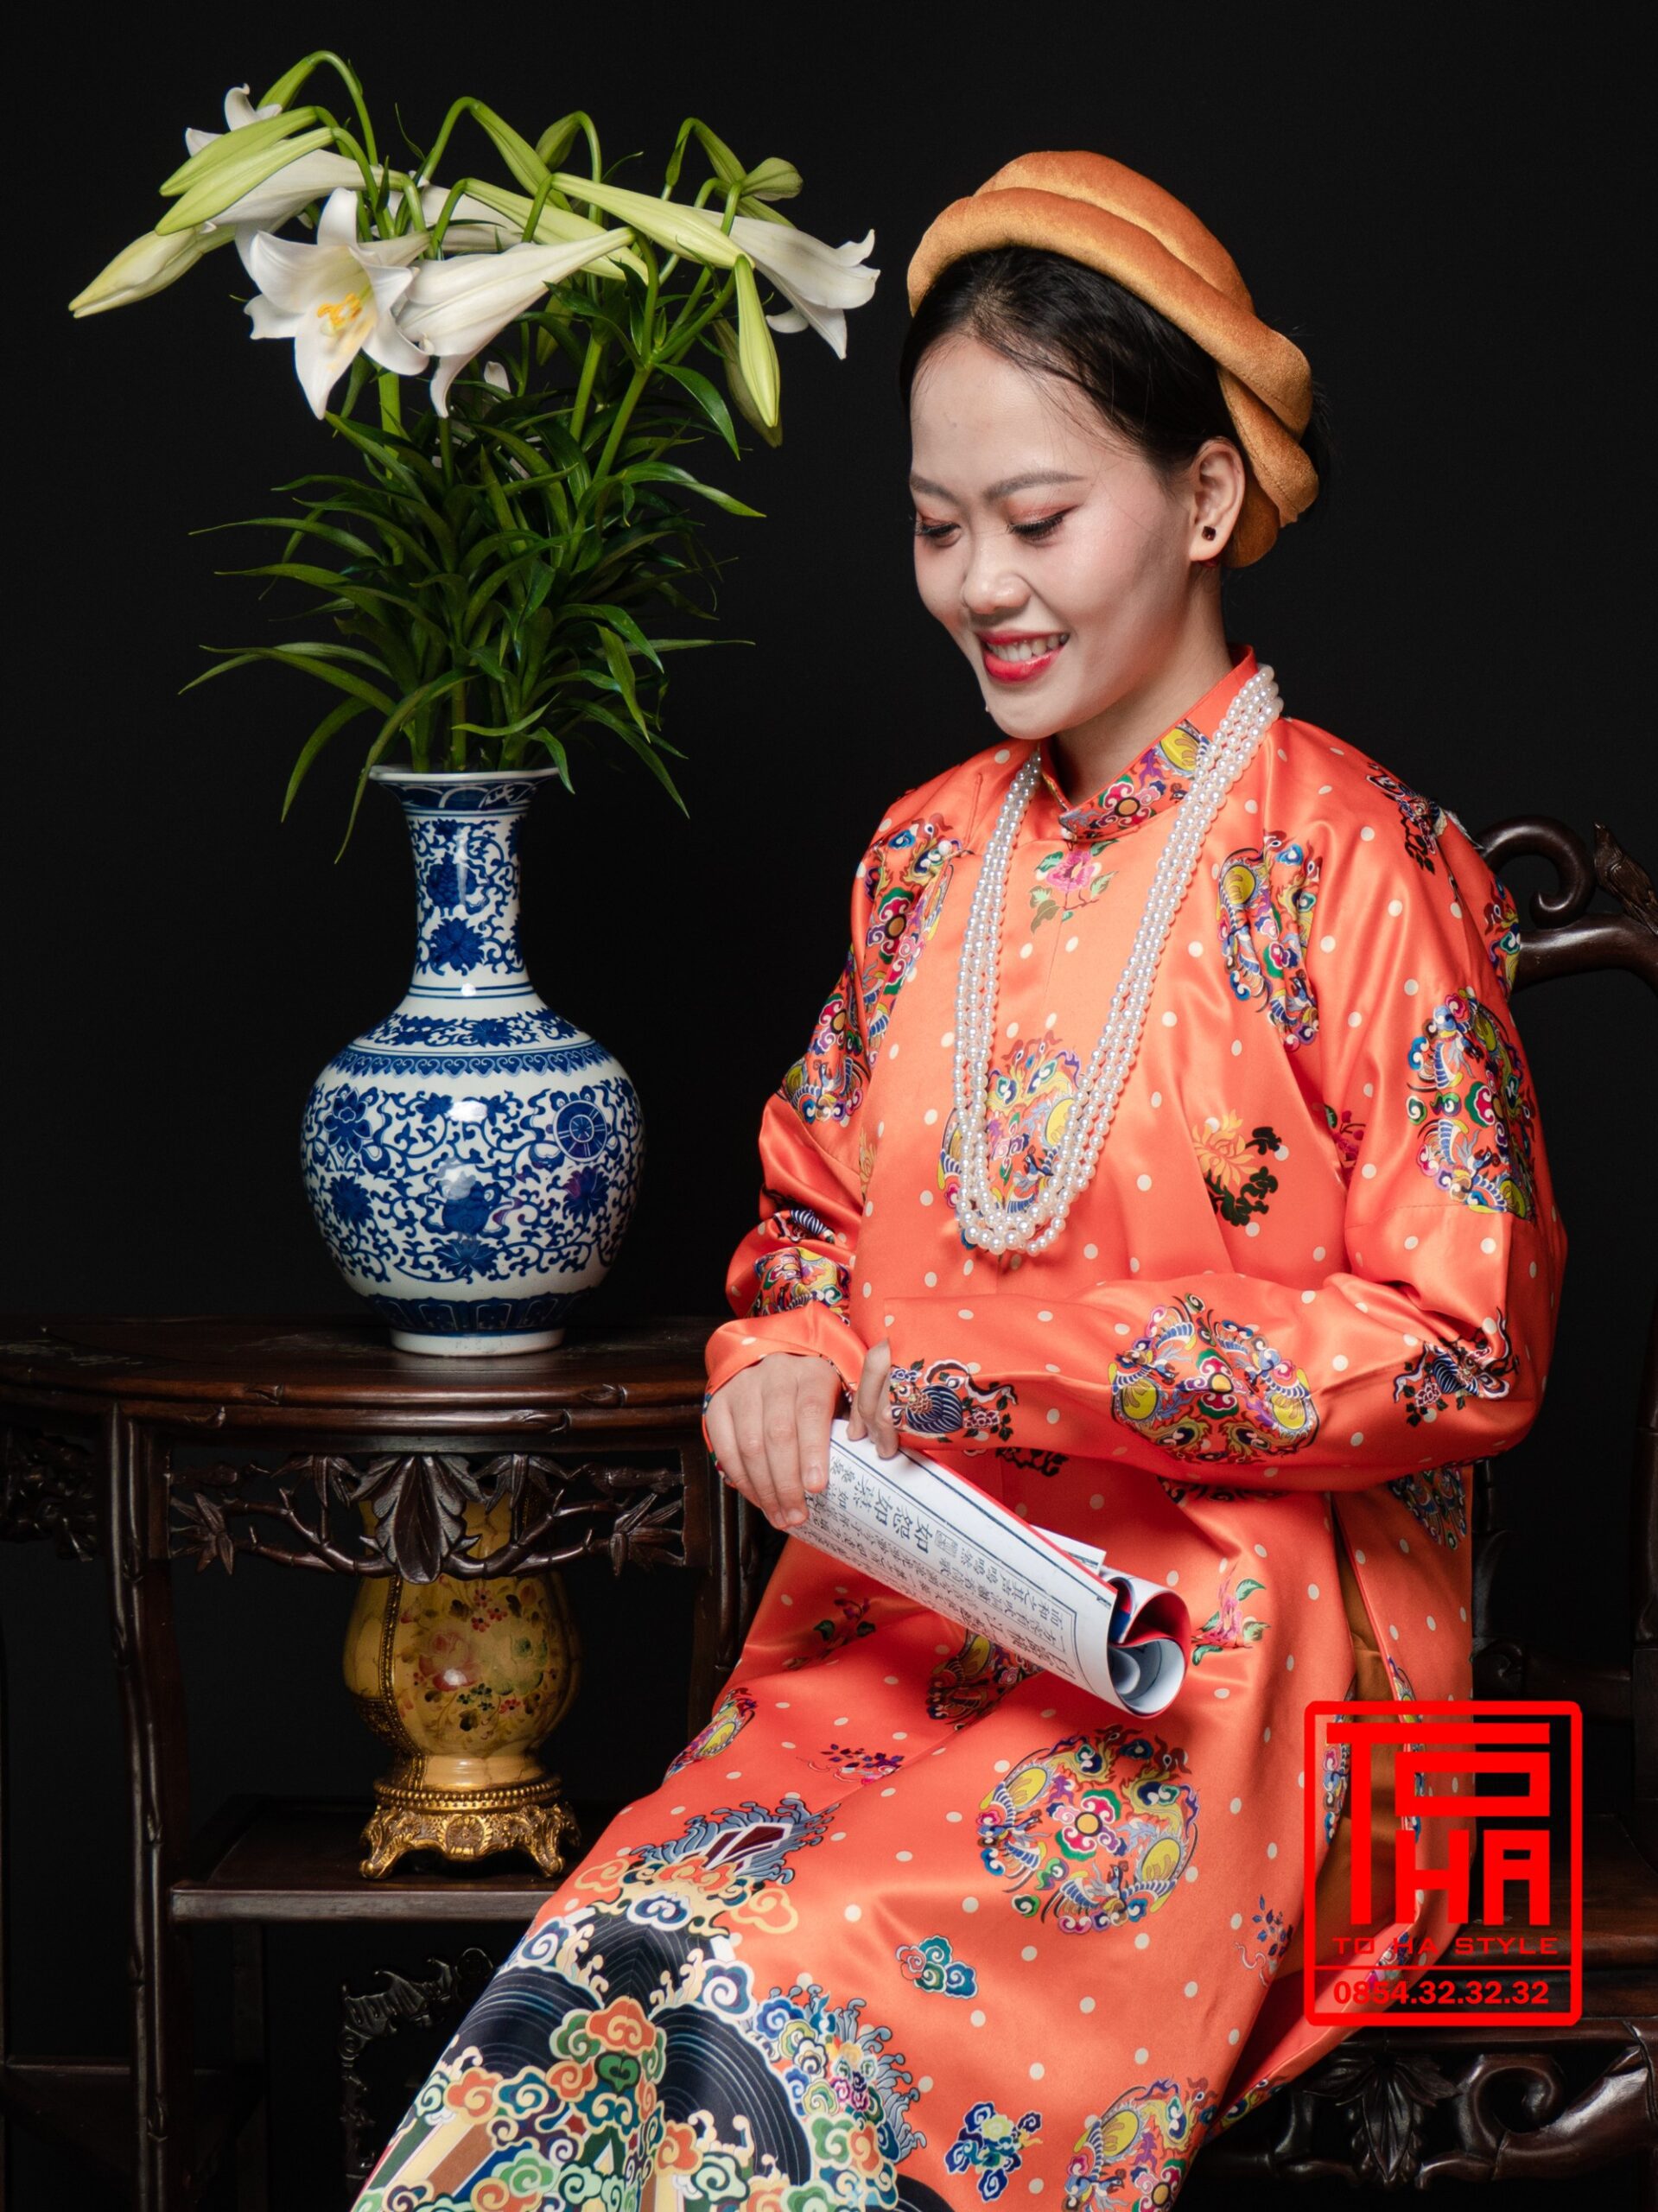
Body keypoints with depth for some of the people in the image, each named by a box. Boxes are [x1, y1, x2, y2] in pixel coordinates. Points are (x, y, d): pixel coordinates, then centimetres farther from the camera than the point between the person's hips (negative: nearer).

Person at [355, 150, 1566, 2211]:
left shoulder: (1355, 863, -6)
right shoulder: (930, 852, 13)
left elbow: (1465, 1344, -8)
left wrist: (1027, 1361, -13)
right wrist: (783, 1360, -2)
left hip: (1220, 1652, -5)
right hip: (897, 1606, 5)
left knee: (772, 2017, -28)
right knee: (595, 1982, -23)